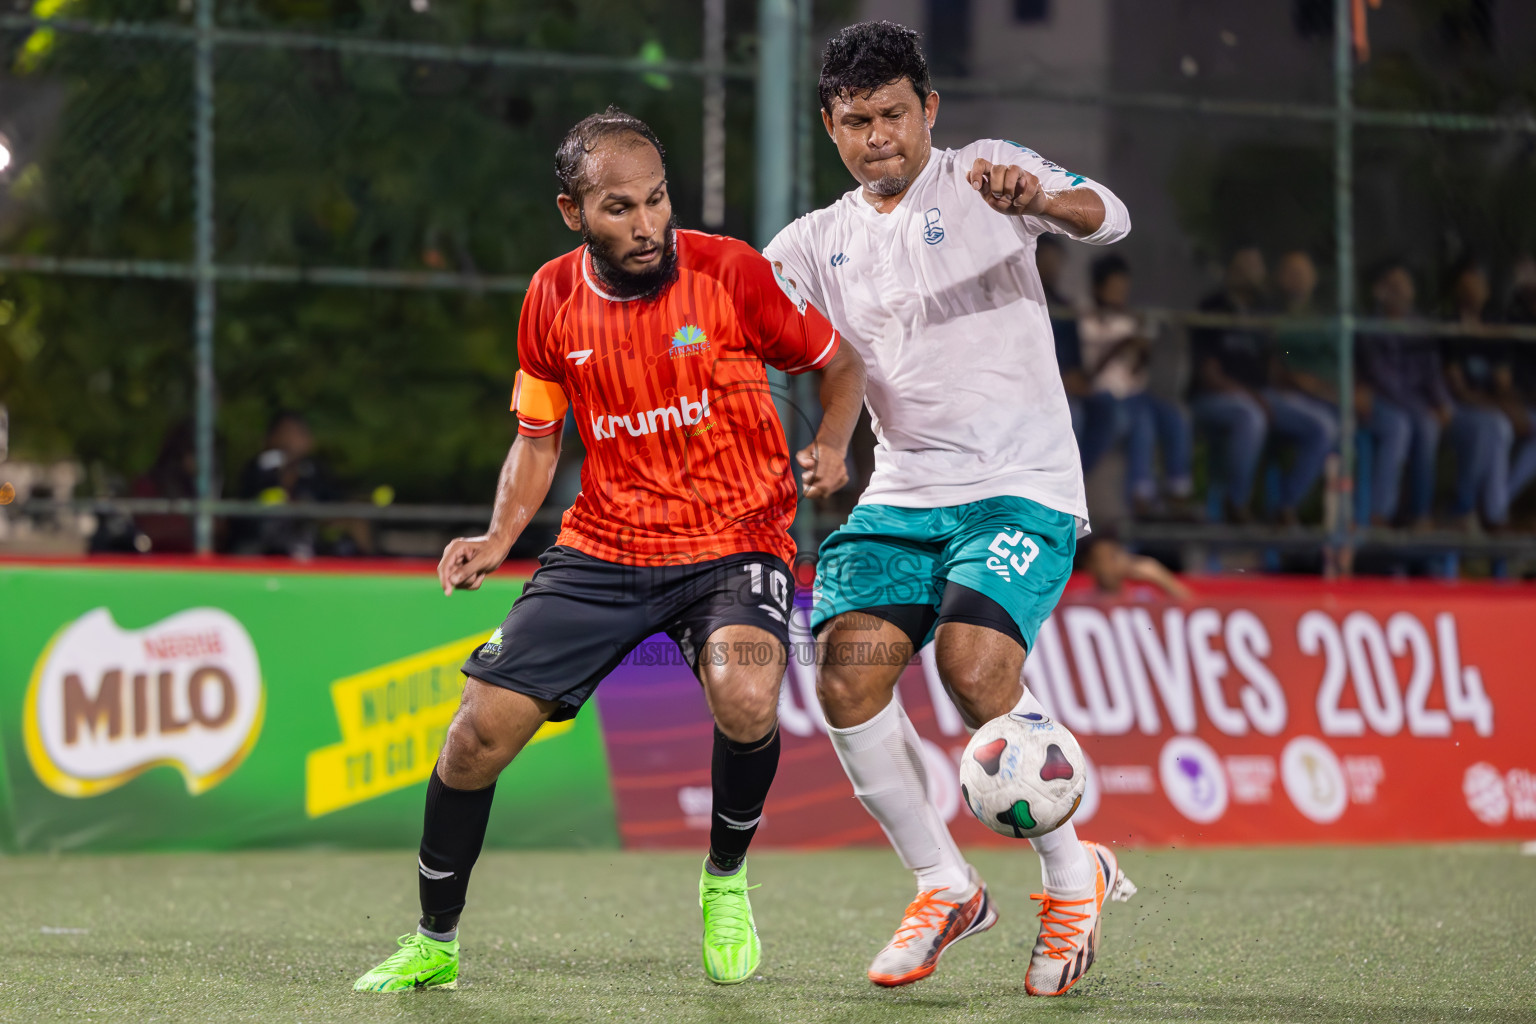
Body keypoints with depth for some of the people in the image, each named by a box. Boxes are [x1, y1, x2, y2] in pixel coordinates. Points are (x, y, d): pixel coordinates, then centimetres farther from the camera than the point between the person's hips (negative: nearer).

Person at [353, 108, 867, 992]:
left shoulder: (732, 273, -10)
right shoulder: (553, 298, 0)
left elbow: (842, 365, 5)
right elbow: (539, 435, 14)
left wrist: (830, 448, -13)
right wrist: (501, 537, -2)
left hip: (733, 545, -3)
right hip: (603, 548, 3)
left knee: (746, 696, -33)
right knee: (482, 728, -7)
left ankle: (726, 882, -3)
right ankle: (434, 944, 15)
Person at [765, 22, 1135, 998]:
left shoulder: (982, 172, 1)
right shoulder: (820, 241, 14)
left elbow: (1108, 216, -15)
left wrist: (1038, 199, -37)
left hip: (1021, 485, -5)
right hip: (901, 494, 5)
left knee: (975, 668, -25)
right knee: (848, 672, -17)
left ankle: (1074, 875, -3)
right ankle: (945, 887, 1)